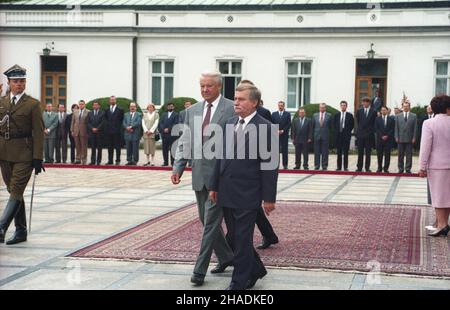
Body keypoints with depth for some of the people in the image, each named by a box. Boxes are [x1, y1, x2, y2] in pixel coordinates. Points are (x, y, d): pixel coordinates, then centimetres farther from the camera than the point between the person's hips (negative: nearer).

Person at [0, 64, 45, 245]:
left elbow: (38, 133, -6)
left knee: (16, 191, -11)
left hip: (23, 154, -5)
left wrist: (38, 158, -11)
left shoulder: (33, 104, -3)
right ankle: (21, 231, 18)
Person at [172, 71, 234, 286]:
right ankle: (226, 257, 31)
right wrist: (178, 168, 1)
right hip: (199, 174, 6)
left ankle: (200, 270, -1)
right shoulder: (192, 111, 10)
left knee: (211, 222, -6)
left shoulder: (232, 109, -6)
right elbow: (185, 142, 12)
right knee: (206, 220, 14)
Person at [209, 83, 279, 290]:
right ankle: (256, 270, 35)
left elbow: (270, 165, -11)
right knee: (235, 238, 15)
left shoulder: (265, 128, -10)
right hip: (227, 194, 7)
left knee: (242, 240, 0)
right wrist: (214, 186, 12)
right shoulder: (230, 124, 11)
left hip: (247, 195, -7)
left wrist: (269, 197, -12)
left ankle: (238, 283, 12)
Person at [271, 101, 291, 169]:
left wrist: (283, 130, -9)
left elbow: (289, 124, 1)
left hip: (284, 134, 0)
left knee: (285, 150, 1)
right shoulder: (274, 114, 10)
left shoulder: (287, 114, 7)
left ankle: (285, 164, 5)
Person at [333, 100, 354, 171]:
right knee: (339, 152, 4)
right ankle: (339, 167, 7)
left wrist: (348, 131, 0)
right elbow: (334, 124, 15)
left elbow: (352, 124, 5)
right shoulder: (336, 115, 9)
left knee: (345, 152, -2)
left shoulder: (350, 115, 2)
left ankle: (346, 167, 1)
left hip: (346, 136, -2)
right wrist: (336, 131, 6)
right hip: (338, 135, 2)